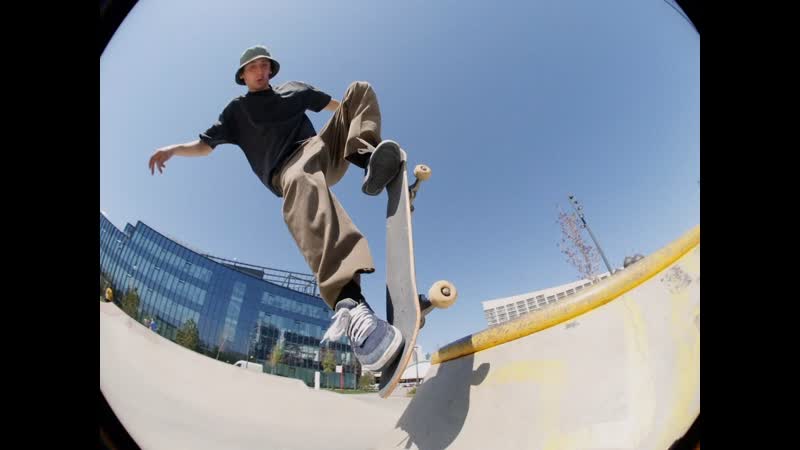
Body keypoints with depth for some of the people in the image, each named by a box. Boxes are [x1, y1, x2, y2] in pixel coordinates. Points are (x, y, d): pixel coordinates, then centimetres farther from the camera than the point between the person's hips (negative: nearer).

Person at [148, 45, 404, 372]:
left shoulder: (294, 89, 31)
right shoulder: (237, 110, 24)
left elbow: (339, 106, 35)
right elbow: (206, 143, 18)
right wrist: (174, 149, -1)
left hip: (324, 150, 5)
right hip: (288, 170, -5)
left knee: (360, 88, 0)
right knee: (302, 182, -45)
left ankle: (367, 155, -33)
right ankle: (349, 302, -68)